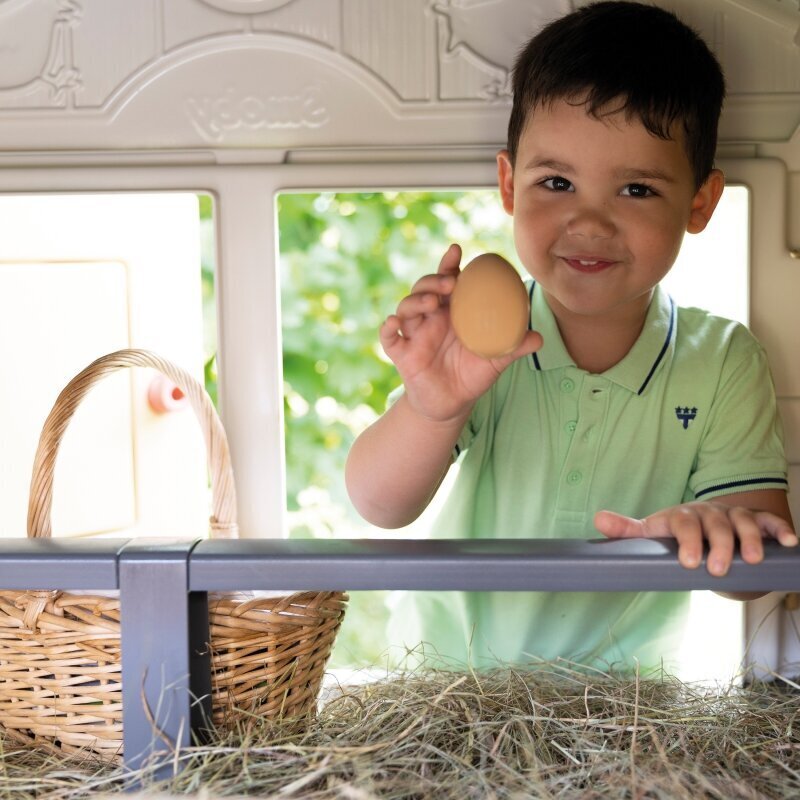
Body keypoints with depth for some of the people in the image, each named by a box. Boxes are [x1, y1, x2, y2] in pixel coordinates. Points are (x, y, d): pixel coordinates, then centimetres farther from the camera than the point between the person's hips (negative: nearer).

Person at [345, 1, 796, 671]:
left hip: (624, 688, 3)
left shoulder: (723, 364, -6)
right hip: (448, 676, -2)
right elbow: (380, 507, -13)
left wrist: (715, 525, -30)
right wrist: (434, 410, -32)